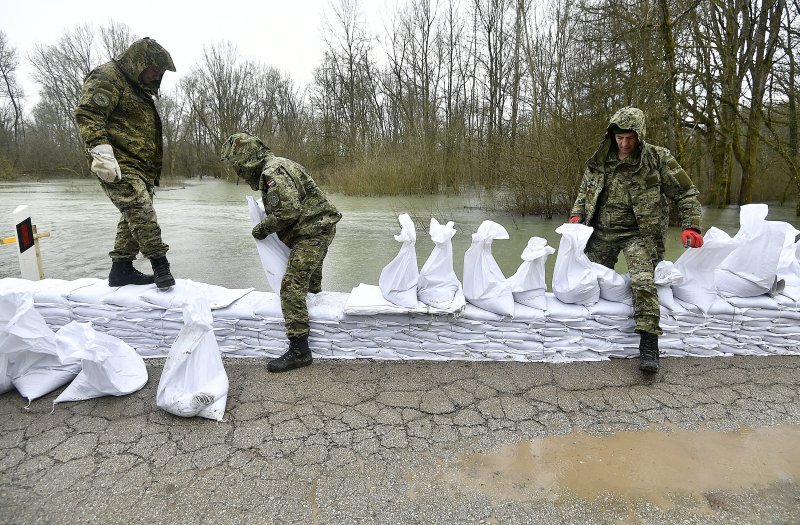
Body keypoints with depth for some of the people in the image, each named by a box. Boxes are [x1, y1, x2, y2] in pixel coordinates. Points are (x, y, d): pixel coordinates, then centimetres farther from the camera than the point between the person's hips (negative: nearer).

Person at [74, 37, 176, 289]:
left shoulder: (139, 90, 26)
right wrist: (101, 150, -29)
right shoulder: (107, 77, -4)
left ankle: (121, 269, 16)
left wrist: (152, 176, 29)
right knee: (141, 211, -19)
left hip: (140, 169, 10)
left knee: (134, 218, 9)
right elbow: (87, 114, -17)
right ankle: (159, 264, -14)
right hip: (118, 166, -10)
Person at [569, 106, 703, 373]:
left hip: (639, 233, -4)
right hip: (602, 232, 4)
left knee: (643, 281, -23)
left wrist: (690, 226, -12)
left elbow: (685, 193, -1)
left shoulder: (658, 158, -6)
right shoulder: (599, 160, 4)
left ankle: (649, 344, -17)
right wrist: (577, 214, 0)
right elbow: (585, 191, 18)